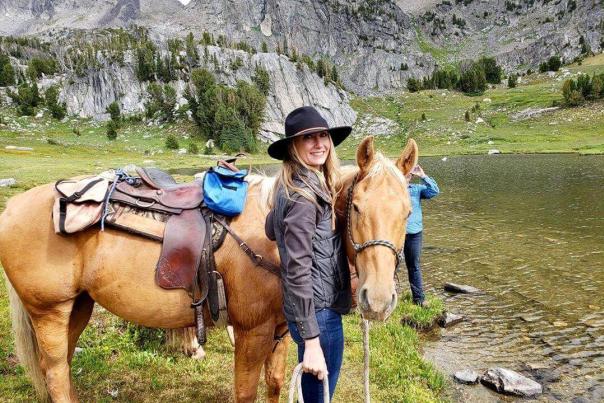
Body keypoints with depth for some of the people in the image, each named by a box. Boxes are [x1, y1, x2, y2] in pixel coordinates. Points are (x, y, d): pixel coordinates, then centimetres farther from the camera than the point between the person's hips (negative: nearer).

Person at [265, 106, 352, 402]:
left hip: (318, 307, 10)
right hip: (318, 312, -10)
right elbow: (297, 271, -26)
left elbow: (271, 230, 21)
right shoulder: (303, 196, -23)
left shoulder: (292, 188, 6)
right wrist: (311, 342, -26)